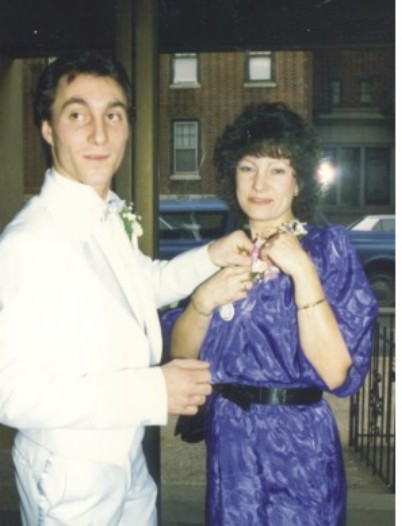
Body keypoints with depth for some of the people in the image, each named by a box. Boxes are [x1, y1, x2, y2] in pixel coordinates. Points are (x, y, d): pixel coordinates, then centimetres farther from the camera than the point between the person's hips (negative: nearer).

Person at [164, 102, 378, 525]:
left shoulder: (327, 247, -9)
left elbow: (335, 372, -19)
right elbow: (180, 353, -1)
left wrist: (301, 270, -23)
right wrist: (204, 300, -17)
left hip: (298, 447, -3)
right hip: (227, 443, 4)